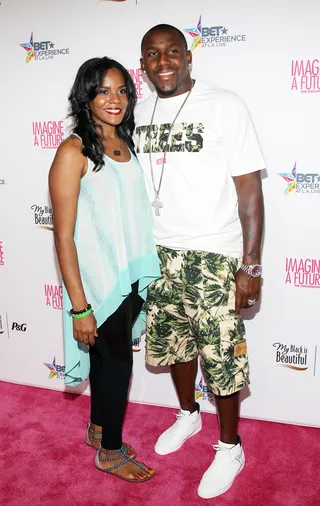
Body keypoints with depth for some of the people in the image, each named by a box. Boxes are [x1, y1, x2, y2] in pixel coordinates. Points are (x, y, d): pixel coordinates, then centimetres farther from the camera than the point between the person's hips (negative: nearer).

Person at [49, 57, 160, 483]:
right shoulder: (73, 152, -17)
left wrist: (144, 276, 14)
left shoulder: (126, 145, 6)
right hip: (97, 280, -7)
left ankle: (98, 429, 43)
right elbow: (64, 236, -18)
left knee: (108, 357, 21)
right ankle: (110, 452, 30)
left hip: (130, 276, 7)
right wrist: (79, 307, -19)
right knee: (117, 363, 7)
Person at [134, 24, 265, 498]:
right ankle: (188, 415, 45)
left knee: (221, 354, 3)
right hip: (159, 254, 5)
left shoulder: (224, 105, -9)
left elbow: (249, 189, -11)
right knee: (174, 341, 18)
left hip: (213, 256, -5)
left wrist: (250, 264, -15)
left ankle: (230, 448, 26)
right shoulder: (139, 113, 7)